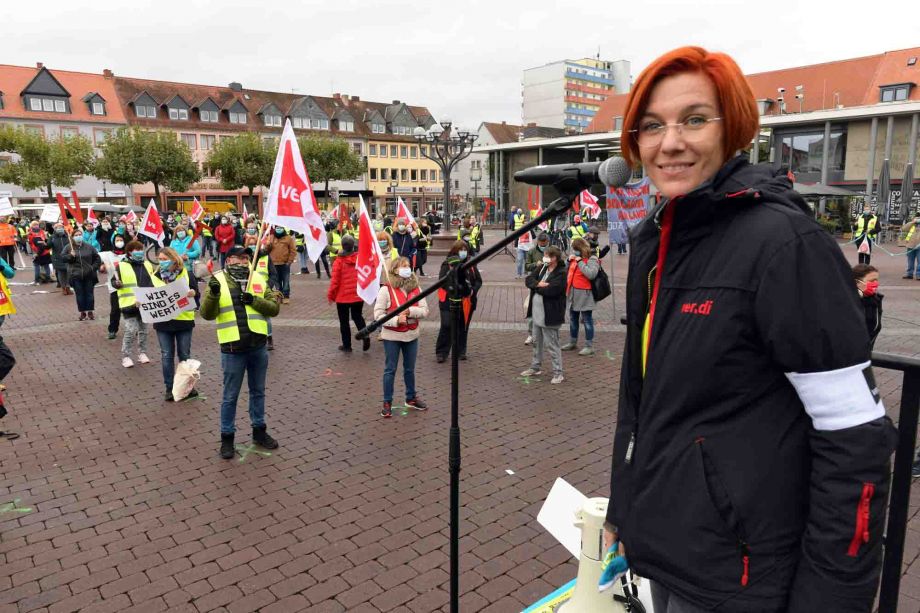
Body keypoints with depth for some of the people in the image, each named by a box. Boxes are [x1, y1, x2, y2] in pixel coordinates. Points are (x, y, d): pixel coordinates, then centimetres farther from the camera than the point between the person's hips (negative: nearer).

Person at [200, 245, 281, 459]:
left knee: (258, 392, 16)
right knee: (230, 396, 7)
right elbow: (207, 314, -11)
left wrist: (254, 300, -15)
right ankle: (227, 437, 20)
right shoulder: (218, 281, -3)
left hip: (258, 346, 3)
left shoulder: (259, 279, 6)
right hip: (233, 349, -3)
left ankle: (259, 431, 30)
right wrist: (213, 294, -28)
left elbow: (274, 307, 1)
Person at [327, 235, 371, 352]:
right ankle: (365, 336, -2)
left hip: (343, 297, -3)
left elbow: (335, 280, -11)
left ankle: (347, 345, 18)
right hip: (358, 295, 3)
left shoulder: (339, 261, -13)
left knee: (344, 321, 11)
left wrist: (330, 295, 2)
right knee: (357, 316, 21)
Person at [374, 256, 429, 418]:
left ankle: (411, 397, 34)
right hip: (392, 337, -4)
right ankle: (387, 403, 16)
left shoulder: (415, 288, 1)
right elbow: (378, 314, -14)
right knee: (390, 370, 5)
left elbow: (424, 310, -3)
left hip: (412, 335, 4)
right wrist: (396, 320, -26)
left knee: (410, 369, 17)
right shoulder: (386, 290, -12)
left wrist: (410, 311, -20)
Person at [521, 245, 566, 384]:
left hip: (550, 315, -8)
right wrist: (539, 284, -19)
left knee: (551, 344, -2)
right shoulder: (541, 268, 9)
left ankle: (558, 373, 8)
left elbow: (551, 290, -26)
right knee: (537, 341, 20)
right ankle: (536, 367, 35)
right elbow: (528, 280, 1)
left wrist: (536, 286, -11)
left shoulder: (561, 273, -15)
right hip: (537, 313, 8)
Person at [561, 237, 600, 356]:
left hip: (584, 294, -8)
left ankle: (589, 346, 4)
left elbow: (591, 274, -26)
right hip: (573, 293, 8)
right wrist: (569, 261, 4)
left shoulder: (592, 259, -10)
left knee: (587, 320, -2)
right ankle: (572, 342, 31)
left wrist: (580, 262, -21)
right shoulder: (575, 258, 13)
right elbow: (567, 272, 22)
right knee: (573, 319, 18)